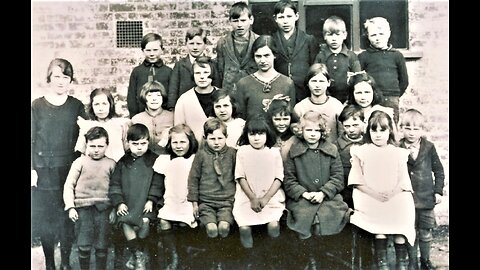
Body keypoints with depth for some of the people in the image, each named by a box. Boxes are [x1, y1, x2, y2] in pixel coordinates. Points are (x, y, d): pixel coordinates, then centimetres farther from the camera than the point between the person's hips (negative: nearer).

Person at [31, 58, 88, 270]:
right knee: (45, 217, 6)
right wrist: (32, 169, -4)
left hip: (69, 171, 0)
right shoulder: (37, 106, 1)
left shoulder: (77, 106, 3)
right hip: (43, 171, 0)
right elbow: (31, 140, 2)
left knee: (68, 218, 5)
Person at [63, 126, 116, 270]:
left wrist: (114, 209, 1)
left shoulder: (111, 164, 5)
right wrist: (70, 207, -4)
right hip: (83, 206, 0)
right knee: (84, 246, 0)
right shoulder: (80, 162, 3)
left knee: (102, 246, 5)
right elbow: (69, 185, 2)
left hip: (103, 207, 1)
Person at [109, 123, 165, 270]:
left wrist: (151, 200, -7)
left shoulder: (154, 160, 5)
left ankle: (136, 256, 0)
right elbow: (115, 185, 7)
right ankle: (139, 256, -8)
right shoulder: (122, 162, 9)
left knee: (144, 223, -21)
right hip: (126, 205, 1)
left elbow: (158, 184, 2)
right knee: (125, 224, -20)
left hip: (145, 204, -1)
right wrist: (119, 202, -4)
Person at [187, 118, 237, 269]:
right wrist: (194, 202, 4)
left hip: (226, 201, 1)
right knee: (211, 228, -21)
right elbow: (193, 178, 5)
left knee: (224, 226, -23)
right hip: (206, 202, 0)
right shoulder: (201, 154, 1)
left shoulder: (232, 153, 3)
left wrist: (236, 197, 10)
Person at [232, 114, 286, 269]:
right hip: (247, 197, 1)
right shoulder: (242, 151, -1)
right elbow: (240, 177, -2)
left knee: (273, 224, -23)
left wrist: (266, 198, -14)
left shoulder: (274, 152, -1)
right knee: (244, 227, -19)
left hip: (271, 196, 0)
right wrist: (253, 198, -11)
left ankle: (273, 255, 5)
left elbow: (278, 178, -3)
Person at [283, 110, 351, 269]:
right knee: (303, 216, -27)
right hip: (301, 198, 0)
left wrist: (323, 193, -11)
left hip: (328, 197, 1)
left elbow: (337, 177, 4)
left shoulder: (331, 151, 8)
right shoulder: (294, 152, 5)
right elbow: (289, 179, 2)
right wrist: (304, 194, -11)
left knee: (326, 217, -26)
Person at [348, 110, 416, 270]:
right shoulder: (361, 152, 10)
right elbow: (357, 181, 1)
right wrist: (375, 194, -11)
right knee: (379, 222, -20)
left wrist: (390, 195, -11)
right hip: (370, 200, -1)